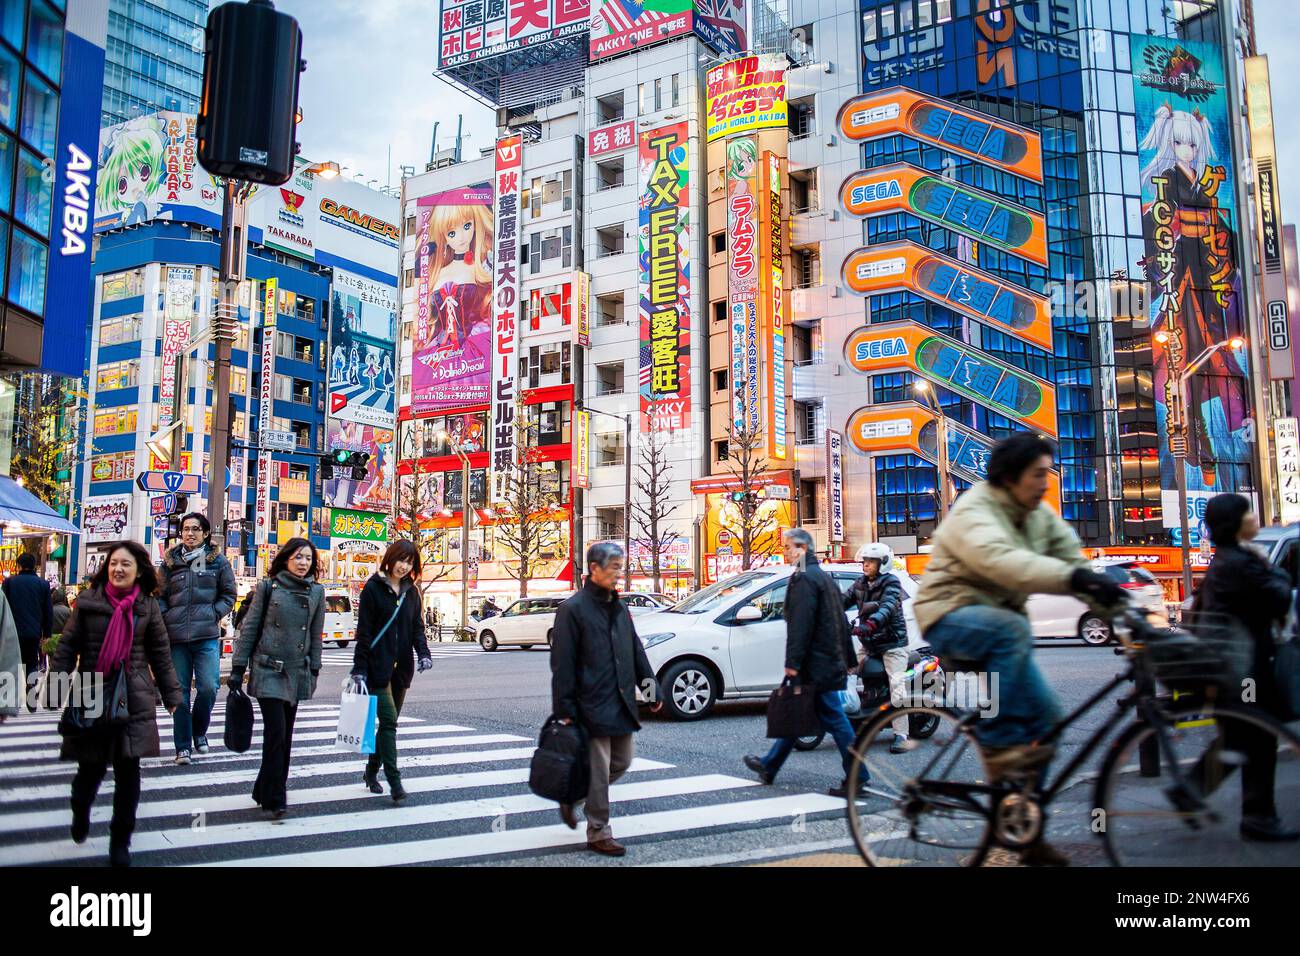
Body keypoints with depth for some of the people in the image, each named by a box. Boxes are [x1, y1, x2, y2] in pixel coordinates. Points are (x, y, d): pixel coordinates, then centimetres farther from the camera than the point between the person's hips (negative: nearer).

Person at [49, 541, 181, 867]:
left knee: (128, 772, 0)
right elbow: (67, 646, 1)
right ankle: (80, 810, 41)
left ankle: (120, 840, 15)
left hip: (135, 700, 1)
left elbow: (160, 654, 9)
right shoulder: (89, 601, -1)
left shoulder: (147, 606, 4)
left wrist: (172, 695, 10)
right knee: (92, 766, 6)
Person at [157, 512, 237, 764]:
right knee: (180, 691, 4)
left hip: (207, 636, -1)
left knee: (208, 688, -9)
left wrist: (214, 615, -3)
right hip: (176, 637, 1)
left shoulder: (218, 560, 5)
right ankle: (183, 746, 13)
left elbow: (229, 594, 9)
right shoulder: (170, 561, 9)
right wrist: (167, 618, -2)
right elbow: (160, 595, 12)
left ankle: (199, 731, 18)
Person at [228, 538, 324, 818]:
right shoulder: (268, 587, -3)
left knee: (285, 736, 8)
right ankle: (274, 798, -1)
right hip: (268, 670, -4)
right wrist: (238, 668, -2)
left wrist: (314, 670, 10)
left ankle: (266, 790, 23)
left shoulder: (316, 592, 5)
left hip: (297, 673, 4)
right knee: (276, 732, -10)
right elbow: (249, 628, 0)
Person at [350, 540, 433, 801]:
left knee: (390, 722, 11)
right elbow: (364, 630, -8)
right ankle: (395, 781, -11)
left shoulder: (411, 591, 10)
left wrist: (423, 653, -6)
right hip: (378, 665, -5)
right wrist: (359, 668, -12)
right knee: (389, 721, -11)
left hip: (402, 667, 6)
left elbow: (417, 627, 12)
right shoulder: (373, 588, -5)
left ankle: (372, 771, 27)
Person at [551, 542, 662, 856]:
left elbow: (636, 652, 17)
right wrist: (564, 710, -14)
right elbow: (562, 664, -12)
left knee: (621, 763, 14)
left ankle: (573, 799, 33)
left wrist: (652, 690, 12)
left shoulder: (618, 607, 12)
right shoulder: (573, 609, -11)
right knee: (599, 771, 0)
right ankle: (599, 833, 14)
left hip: (621, 703, 8)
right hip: (592, 706, -7)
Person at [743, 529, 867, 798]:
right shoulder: (824, 576, 18)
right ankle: (769, 766, 23)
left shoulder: (804, 578, -14)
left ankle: (856, 776, -2)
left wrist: (793, 662, -21)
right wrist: (849, 658, 24)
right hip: (831, 661, 10)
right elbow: (841, 621, 21)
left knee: (834, 718, -6)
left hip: (816, 664, -10)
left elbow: (800, 624, -21)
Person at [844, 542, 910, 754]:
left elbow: (888, 606, -28)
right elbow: (844, 601, 7)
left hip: (892, 643, -7)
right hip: (868, 643, 7)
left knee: (897, 687, -14)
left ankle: (901, 735, -13)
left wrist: (871, 624, -46)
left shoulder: (891, 582, -11)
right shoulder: (860, 583, 11)